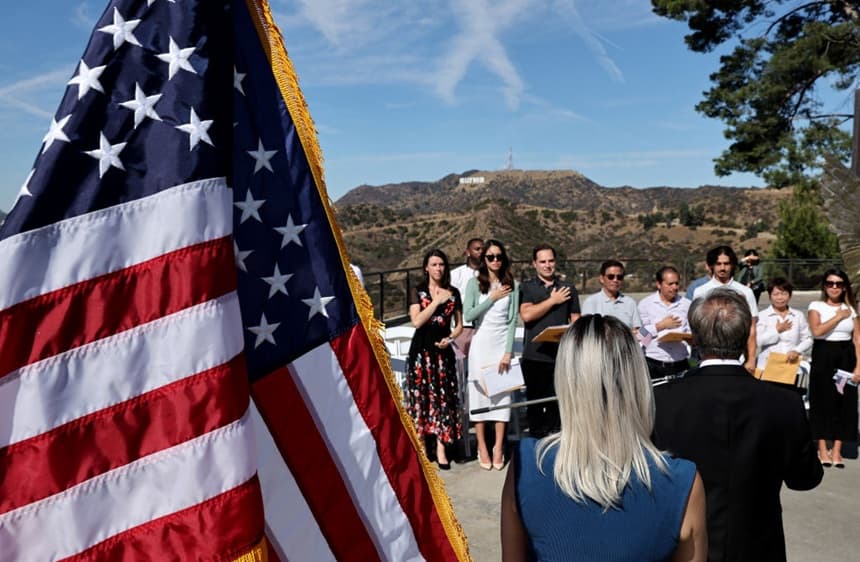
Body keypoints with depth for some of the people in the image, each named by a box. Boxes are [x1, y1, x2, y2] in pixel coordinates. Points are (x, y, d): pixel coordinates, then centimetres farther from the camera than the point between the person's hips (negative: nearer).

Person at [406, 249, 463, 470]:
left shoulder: (453, 293, 9)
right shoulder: (418, 292, 3)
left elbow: (459, 324, 13)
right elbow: (416, 321, -11)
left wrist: (450, 338, -5)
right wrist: (437, 301, -12)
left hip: (443, 350, 1)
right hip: (421, 349, -1)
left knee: (443, 397, -2)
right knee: (420, 395, -1)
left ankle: (441, 448, 3)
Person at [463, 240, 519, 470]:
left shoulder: (512, 285, 3)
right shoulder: (475, 283, 1)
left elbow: (512, 320, -1)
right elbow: (468, 315, -8)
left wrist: (508, 352, -7)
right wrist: (492, 298, -10)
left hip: (502, 343, 1)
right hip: (481, 343, 0)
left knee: (502, 393, 0)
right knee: (479, 393, 2)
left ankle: (498, 448, 8)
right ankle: (482, 447, 10)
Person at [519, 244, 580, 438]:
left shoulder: (568, 289, 14)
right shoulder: (526, 288, 7)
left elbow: (576, 320, 12)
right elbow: (526, 315, -9)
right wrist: (553, 300, -4)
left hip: (561, 355, 1)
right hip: (534, 355, -1)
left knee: (557, 404, 4)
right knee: (535, 403, 4)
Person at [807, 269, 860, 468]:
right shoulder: (816, 306, 0)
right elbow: (816, 331, -17)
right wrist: (839, 316, -10)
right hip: (823, 356, -3)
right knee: (823, 401, 1)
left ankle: (837, 450, 9)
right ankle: (822, 449, 11)